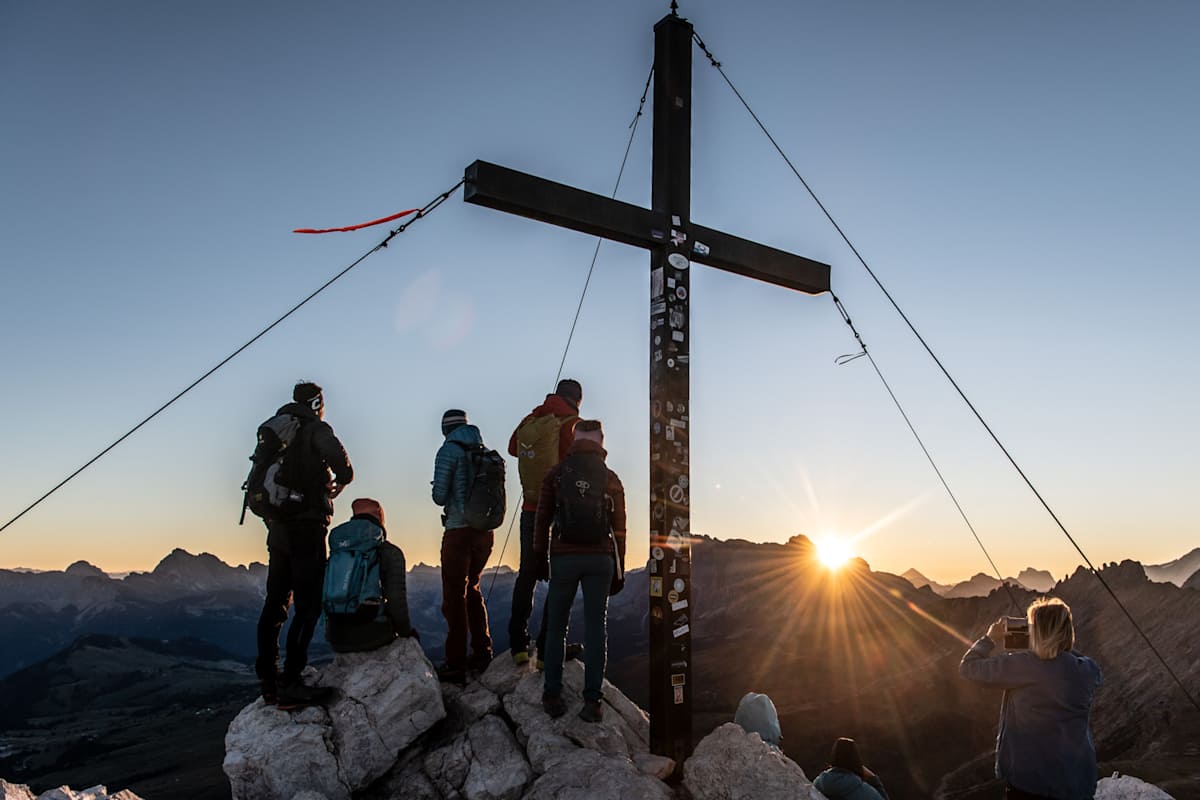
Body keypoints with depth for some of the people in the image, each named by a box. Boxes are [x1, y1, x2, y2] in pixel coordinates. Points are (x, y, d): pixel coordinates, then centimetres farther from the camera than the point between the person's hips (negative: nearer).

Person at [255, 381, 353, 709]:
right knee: (308, 604, -7)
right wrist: (341, 481, 2)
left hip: (277, 526, 8)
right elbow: (338, 457, -18)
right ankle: (289, 684, -11)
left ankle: (267, 680, 17)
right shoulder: (315, 428, -6)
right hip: (306, 525, -8)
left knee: (276, 601, 12)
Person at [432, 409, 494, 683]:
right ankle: (482, 651, 23)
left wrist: (444, 498, 10)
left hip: (459, 531, -6)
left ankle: (456, 664, 2)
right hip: (485, 532, 6)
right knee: (471, 589, 21)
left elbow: (439, 496, -12)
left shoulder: (449, 450, -7)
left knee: (454, 596, 0)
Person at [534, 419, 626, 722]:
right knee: (596, 626, 5)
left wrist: (540, 558, 14)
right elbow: (619, 529, 4)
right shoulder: (611, 479, 4)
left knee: (556, 627, 10)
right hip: (600, 559, 1)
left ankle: (552, 696, 14)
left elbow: (542, 519, 4)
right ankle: (592, 700, 5)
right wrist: (618, 571, 10)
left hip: (564, 557, 0)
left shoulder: (556, 473, 2)